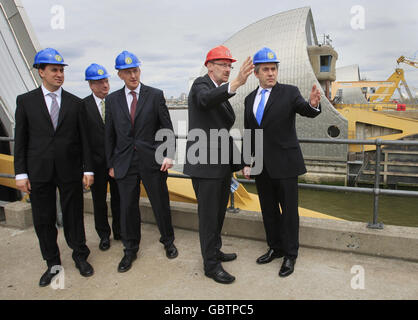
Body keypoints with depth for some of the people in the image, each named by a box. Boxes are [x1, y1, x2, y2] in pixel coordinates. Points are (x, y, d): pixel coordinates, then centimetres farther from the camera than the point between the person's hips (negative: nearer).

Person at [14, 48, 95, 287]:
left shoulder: (75, 103, 4)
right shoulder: (26, 101, 4)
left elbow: (84, 138, 4)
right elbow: (20, 140, 3)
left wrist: (88, 169, 0)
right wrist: (21, 173, -2)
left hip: (70, 171, 0)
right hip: (39, 172, 1)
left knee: (74, 216, 9)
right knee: (43, 220, 9)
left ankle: (80, 257, 28)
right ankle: (53, 263, 27)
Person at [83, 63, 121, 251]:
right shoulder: (83, 105, -6)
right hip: (97, 163, -1)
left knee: (118, 198, 14)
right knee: (99, 201, 13)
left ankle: (118, 231, 32)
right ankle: (104, 235, 30)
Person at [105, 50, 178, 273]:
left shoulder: (155, 95, 0)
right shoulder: (112, 100, 7)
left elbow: (167, 128, 0)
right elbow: (110, 134, 9)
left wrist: (169, 155, -10)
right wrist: (110, 163, 7)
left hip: (152, 160, -2)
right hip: (125, 162, 2)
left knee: (161, 204, 9)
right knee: (128, 207, 8)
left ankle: (168, 242, 31)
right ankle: (130, 250, 26)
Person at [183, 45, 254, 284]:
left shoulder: (222, 91, 16)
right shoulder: (201, 85, -10)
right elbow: (206, 99, -37)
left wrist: (235, 161, 23)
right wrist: (236, 83, -52)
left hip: (222, 163, 9)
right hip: (205, 165, -9)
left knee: (219, 212, 20)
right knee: (208, 216, 2)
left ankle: (215, 251, 38)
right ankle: (211, 264, 16)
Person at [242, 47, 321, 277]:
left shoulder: (289, 92, -3)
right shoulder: (250, 99, 10)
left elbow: (306, 111, -21)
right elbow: (248, 134, 13)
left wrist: (313, 104, -44)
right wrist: (247, 163, 9)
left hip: (284, 163, -5)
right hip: (261, 165, 5)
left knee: (289, 210, 4)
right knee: (268, 209, 15)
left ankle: (290, 254, 20)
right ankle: (275, 248, 33)